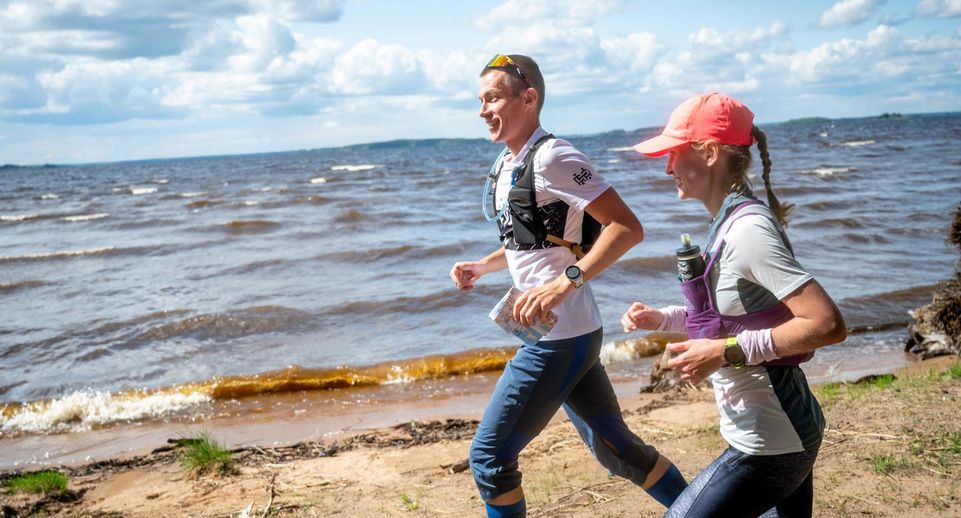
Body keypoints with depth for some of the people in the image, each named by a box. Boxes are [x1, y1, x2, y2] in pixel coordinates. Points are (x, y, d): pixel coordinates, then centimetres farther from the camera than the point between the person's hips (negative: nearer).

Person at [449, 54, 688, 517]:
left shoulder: (551, 158, -15)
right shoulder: (505, 165, 12)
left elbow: (628, 228, -20)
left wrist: (564, 283, -28)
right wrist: (483, 267, 13)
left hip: (561, 337, -9)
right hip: (567, 334, 9)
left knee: (488, 456, -1)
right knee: (614, 448, 18)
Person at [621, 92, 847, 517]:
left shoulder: (747, 229, -23)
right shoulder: (729, 223, 5)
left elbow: (828, 326, -27)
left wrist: (727, 352, -26)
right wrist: (661, 318, 6)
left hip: (768, 443, -9)